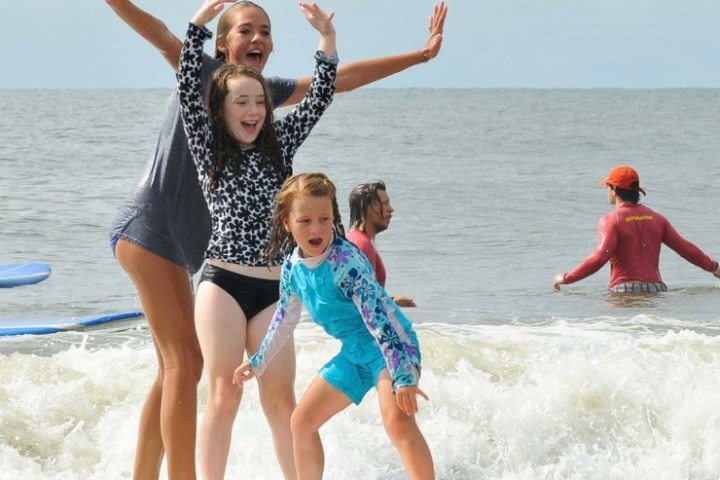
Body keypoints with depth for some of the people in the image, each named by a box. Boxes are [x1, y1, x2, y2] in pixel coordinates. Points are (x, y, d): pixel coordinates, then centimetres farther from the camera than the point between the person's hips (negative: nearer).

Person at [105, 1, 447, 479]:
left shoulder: (269, 91, 11)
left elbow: (341, 79, 14)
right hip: (148, 226, -8)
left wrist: (421, 54, 16)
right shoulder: (202, 73, -6)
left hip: (186, 243, 8)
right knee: (185, 363, -14)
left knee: (174, 369, 11)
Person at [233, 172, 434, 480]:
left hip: (391, 345, -9)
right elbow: (284, 319, 17)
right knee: (302, 420, 12)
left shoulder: (346, 262, -26)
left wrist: (403, 377, -37)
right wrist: (258, 363, 27)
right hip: (353, 353, 9)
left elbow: (379, 319, -31)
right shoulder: (293, 268, -2)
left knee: (397, 417, -32)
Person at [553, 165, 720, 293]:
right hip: (656, 288, 5)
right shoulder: (656, 219, 17)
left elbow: (600, 257, -12)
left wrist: (566, 278, -3)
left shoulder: (611, 220, 1)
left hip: (625, 290, -5)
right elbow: (685, 248, 20)